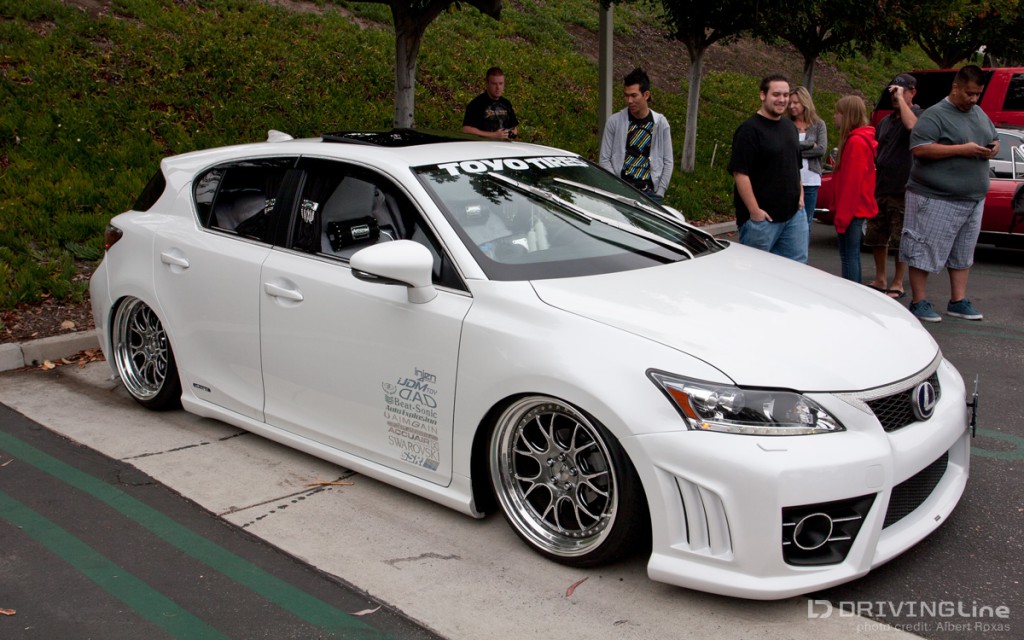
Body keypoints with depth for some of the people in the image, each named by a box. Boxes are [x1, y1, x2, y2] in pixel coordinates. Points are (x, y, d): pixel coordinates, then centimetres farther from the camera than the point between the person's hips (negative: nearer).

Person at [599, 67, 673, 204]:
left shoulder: (660, 123, 6)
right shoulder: (614, 122, 2)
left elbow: (668, 162, 8)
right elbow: (604, 159, 3)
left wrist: (659, 193, 0)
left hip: (649, 191, 1)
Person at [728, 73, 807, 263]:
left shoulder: (790, 126, 15)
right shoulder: (750, 130, -12)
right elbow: (740, 173, -19)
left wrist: (800, 195, 14)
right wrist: (755, 211, -21)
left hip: (794, 214, 8)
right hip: (762, 217, -8)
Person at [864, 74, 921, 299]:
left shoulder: (920, 114, -3)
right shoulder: (885, 121, 17)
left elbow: (911, 125, -28)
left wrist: (901, 99, -18)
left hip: (903, 190, -7)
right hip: (879, 188, 7)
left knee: (900, 240, 0)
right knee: (876, 238, 11)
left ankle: (897, 284, 9)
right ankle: (880, 280, 24)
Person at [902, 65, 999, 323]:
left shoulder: (980, 114, 15)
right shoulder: (935, 115, -11)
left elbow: (994, 139, 29)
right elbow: (918, 148, -22)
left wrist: (994, 148, 3)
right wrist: (962, 149, -23)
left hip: (973, 199, 8)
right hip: (936, 198, -8)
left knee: (963, 253, 13)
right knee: (925, 251, -4)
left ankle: (958, 301, 22)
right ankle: (919, 302, 4)